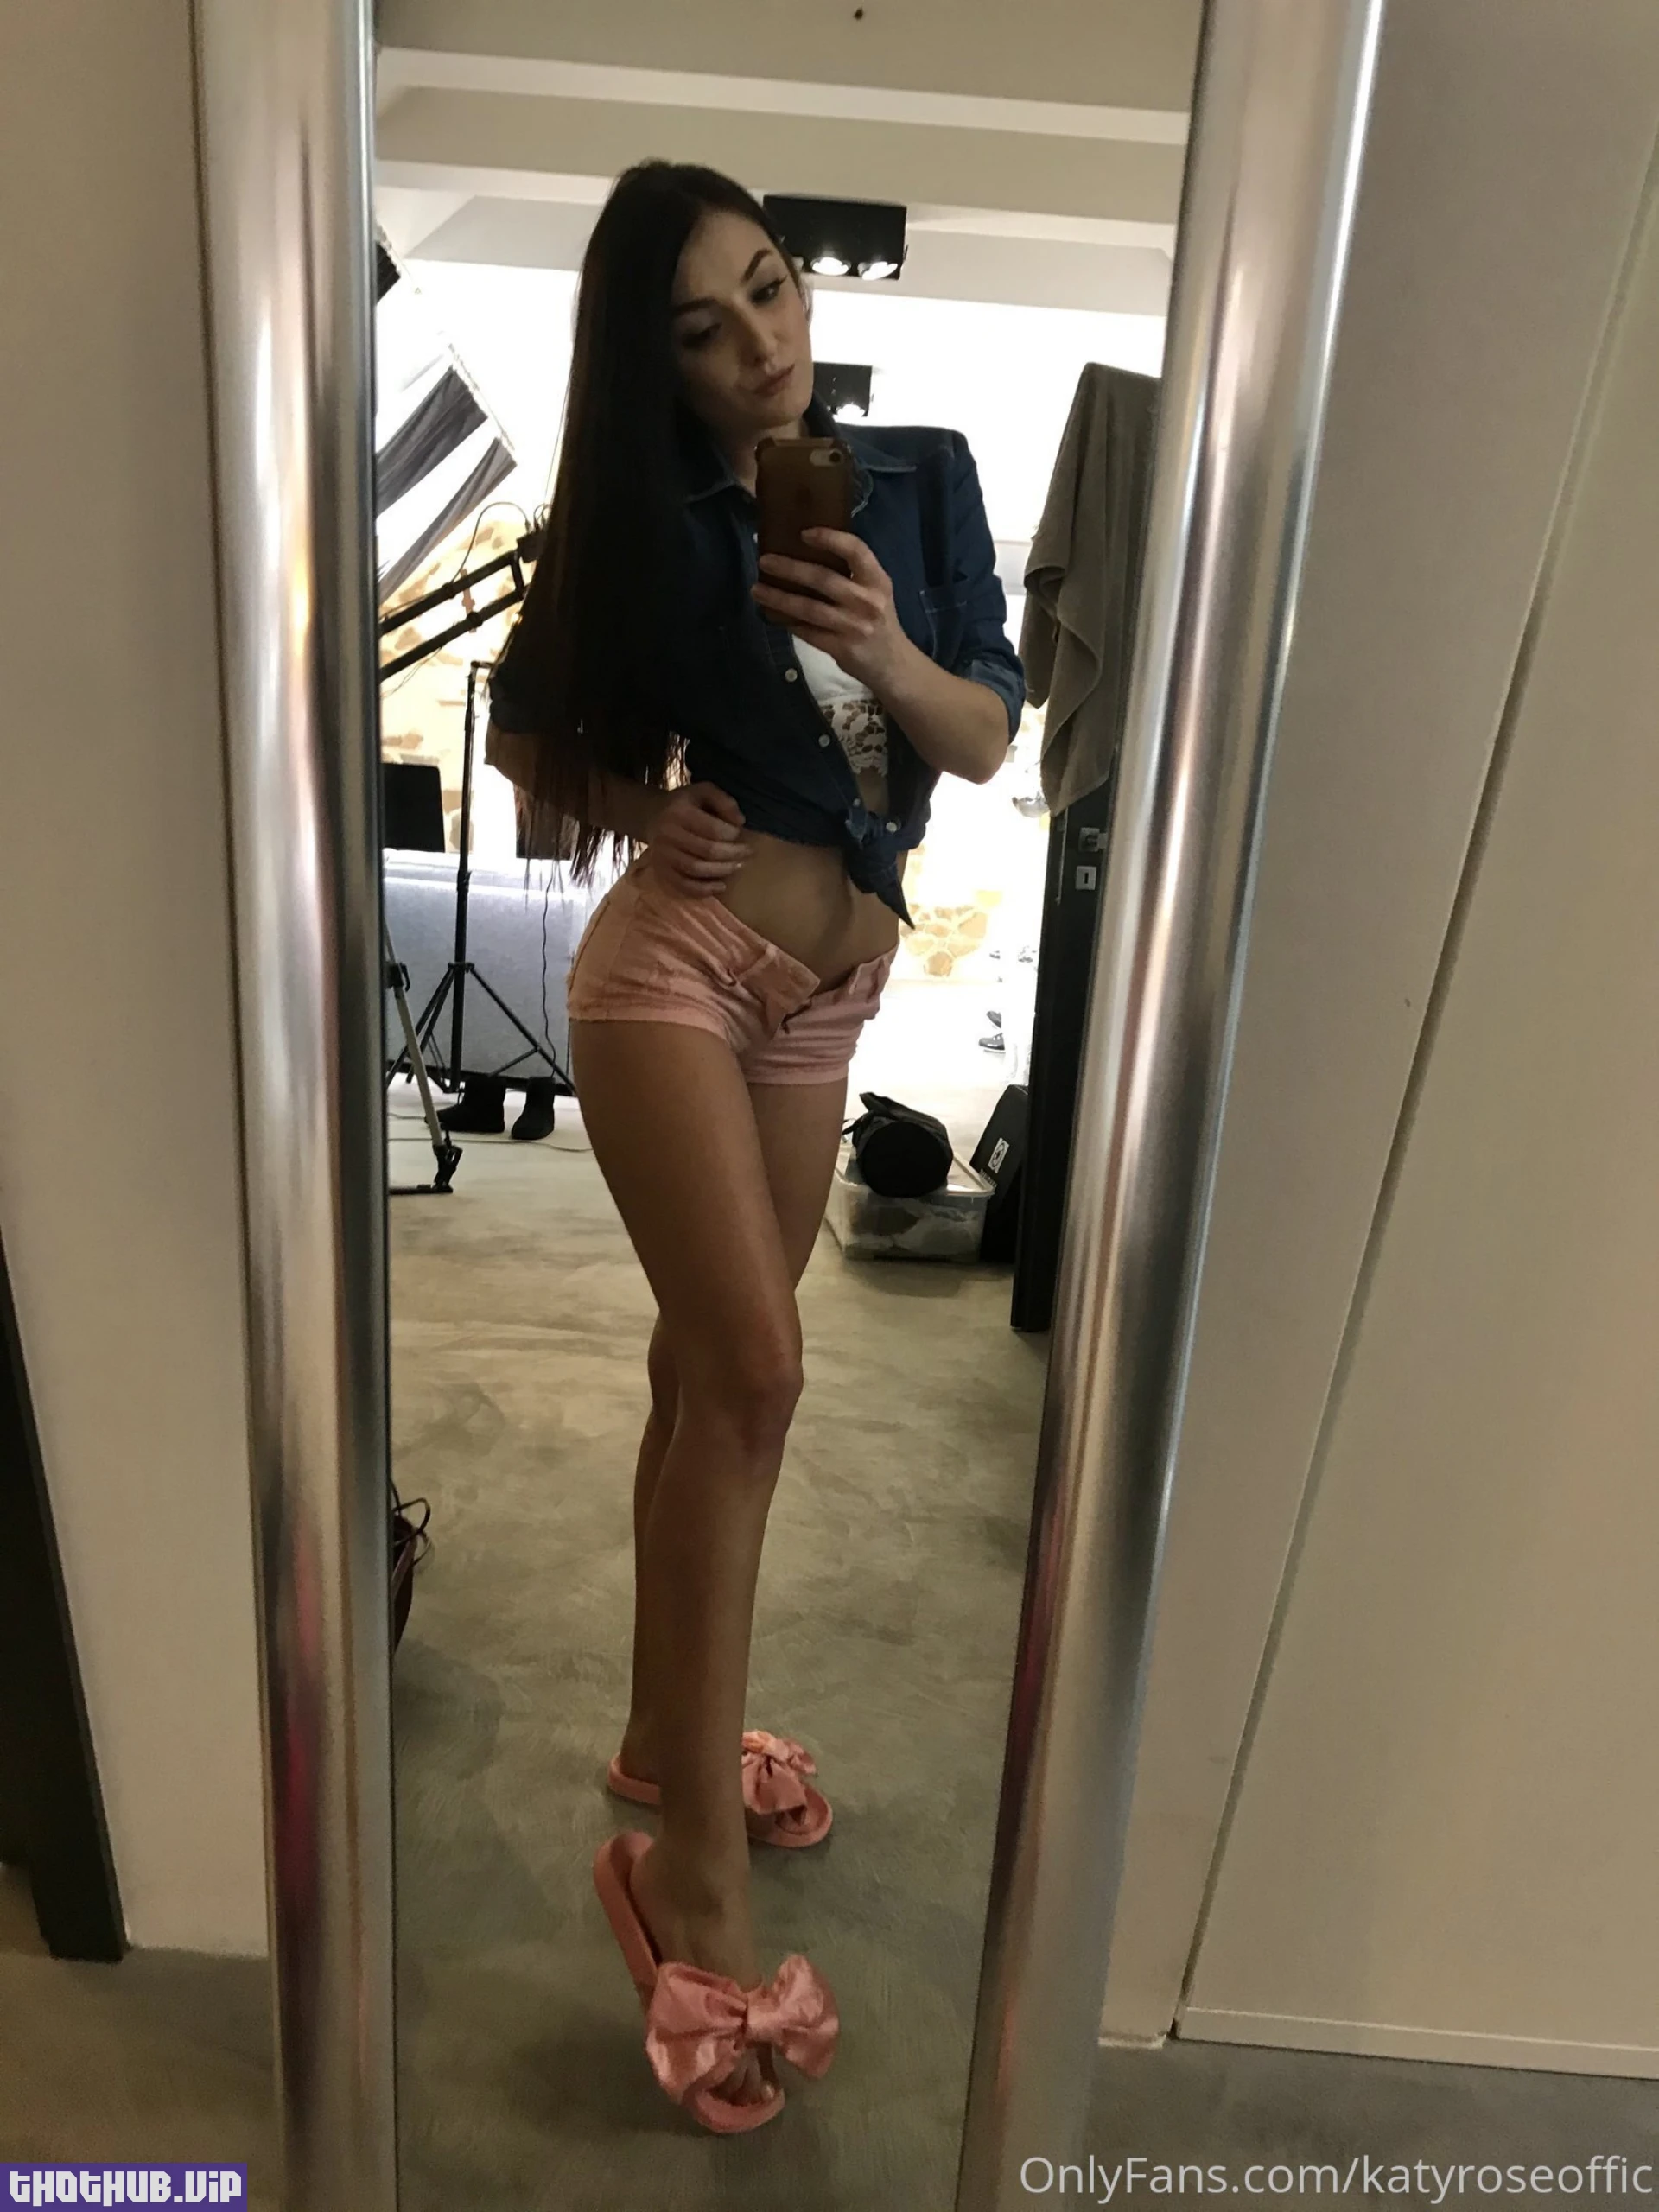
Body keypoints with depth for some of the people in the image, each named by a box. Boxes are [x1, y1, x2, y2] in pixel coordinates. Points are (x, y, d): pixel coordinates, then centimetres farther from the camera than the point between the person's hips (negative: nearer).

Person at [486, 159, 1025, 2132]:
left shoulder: (923, 475, 8)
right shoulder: (642, 518, 1)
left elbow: (992, 742, 5)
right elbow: (524, 721, 12)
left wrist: (889, 654, -14)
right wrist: (629, 808, -6)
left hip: (828, 991, 4)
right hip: (678, 957, -4)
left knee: (706, 1370, 11)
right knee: (750, 1372, -16)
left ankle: (664, 1734, 29)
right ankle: (694, 1865, -1)